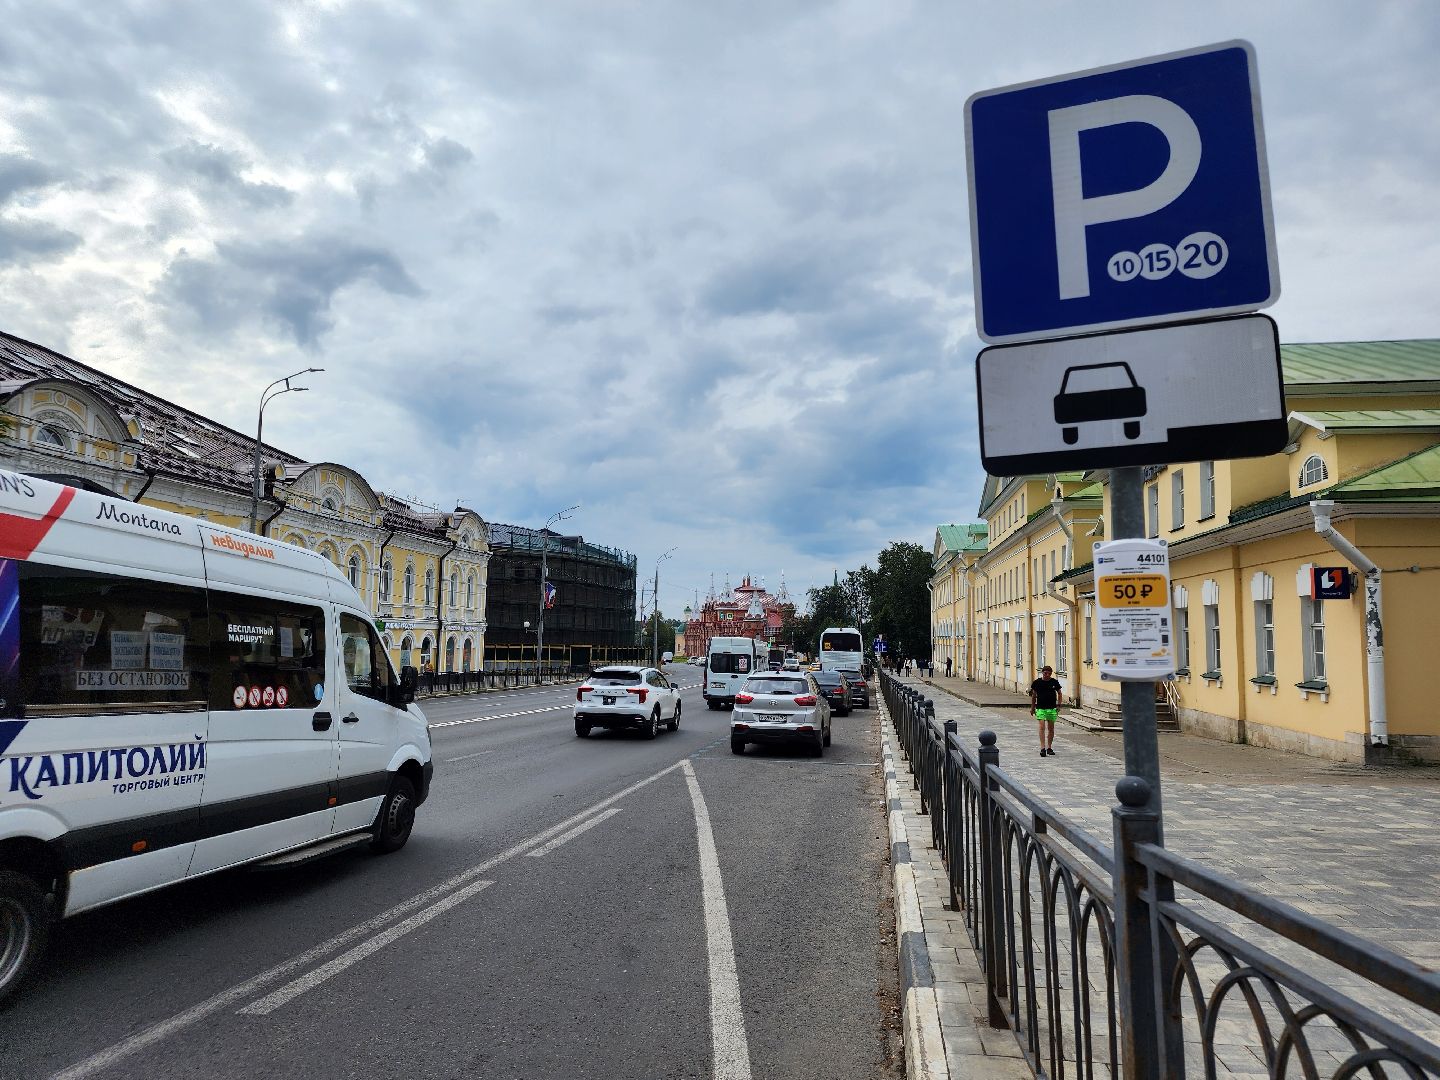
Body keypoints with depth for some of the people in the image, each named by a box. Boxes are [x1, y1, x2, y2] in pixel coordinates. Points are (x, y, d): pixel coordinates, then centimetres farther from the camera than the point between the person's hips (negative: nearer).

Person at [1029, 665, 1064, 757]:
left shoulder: (1054, 682, 0)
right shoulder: (1037, 682, -2)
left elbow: (1059, 693, 13)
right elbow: (1033, 695, 10)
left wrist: (1059, 705, 4)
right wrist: (1032, 707, 12)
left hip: (1052, 708, 2)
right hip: (1040, 708, -2)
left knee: (1051, 729, 9)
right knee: (1042, 727, -12)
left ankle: (1049, 748, 22)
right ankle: (1042, 748, -14)